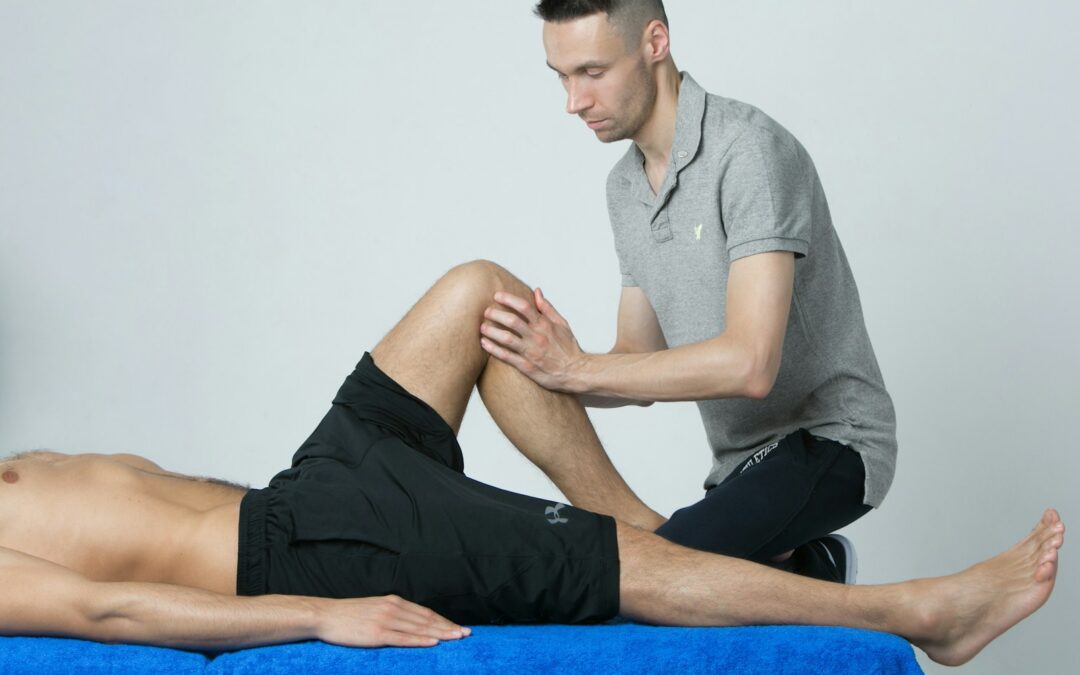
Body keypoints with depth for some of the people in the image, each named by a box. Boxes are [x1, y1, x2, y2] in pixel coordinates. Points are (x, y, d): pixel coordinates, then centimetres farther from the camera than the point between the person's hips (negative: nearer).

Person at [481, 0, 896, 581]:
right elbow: (642, 366, 9)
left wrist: (576, 369, -25)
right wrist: (550, 365, -12)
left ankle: (810, 576, -3)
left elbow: (749, 364, -29)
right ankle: (797, 571, 13)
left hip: (827, 441, -9)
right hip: (743, 462, 9)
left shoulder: (749, 151, -19)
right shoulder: (625, 185, 9)